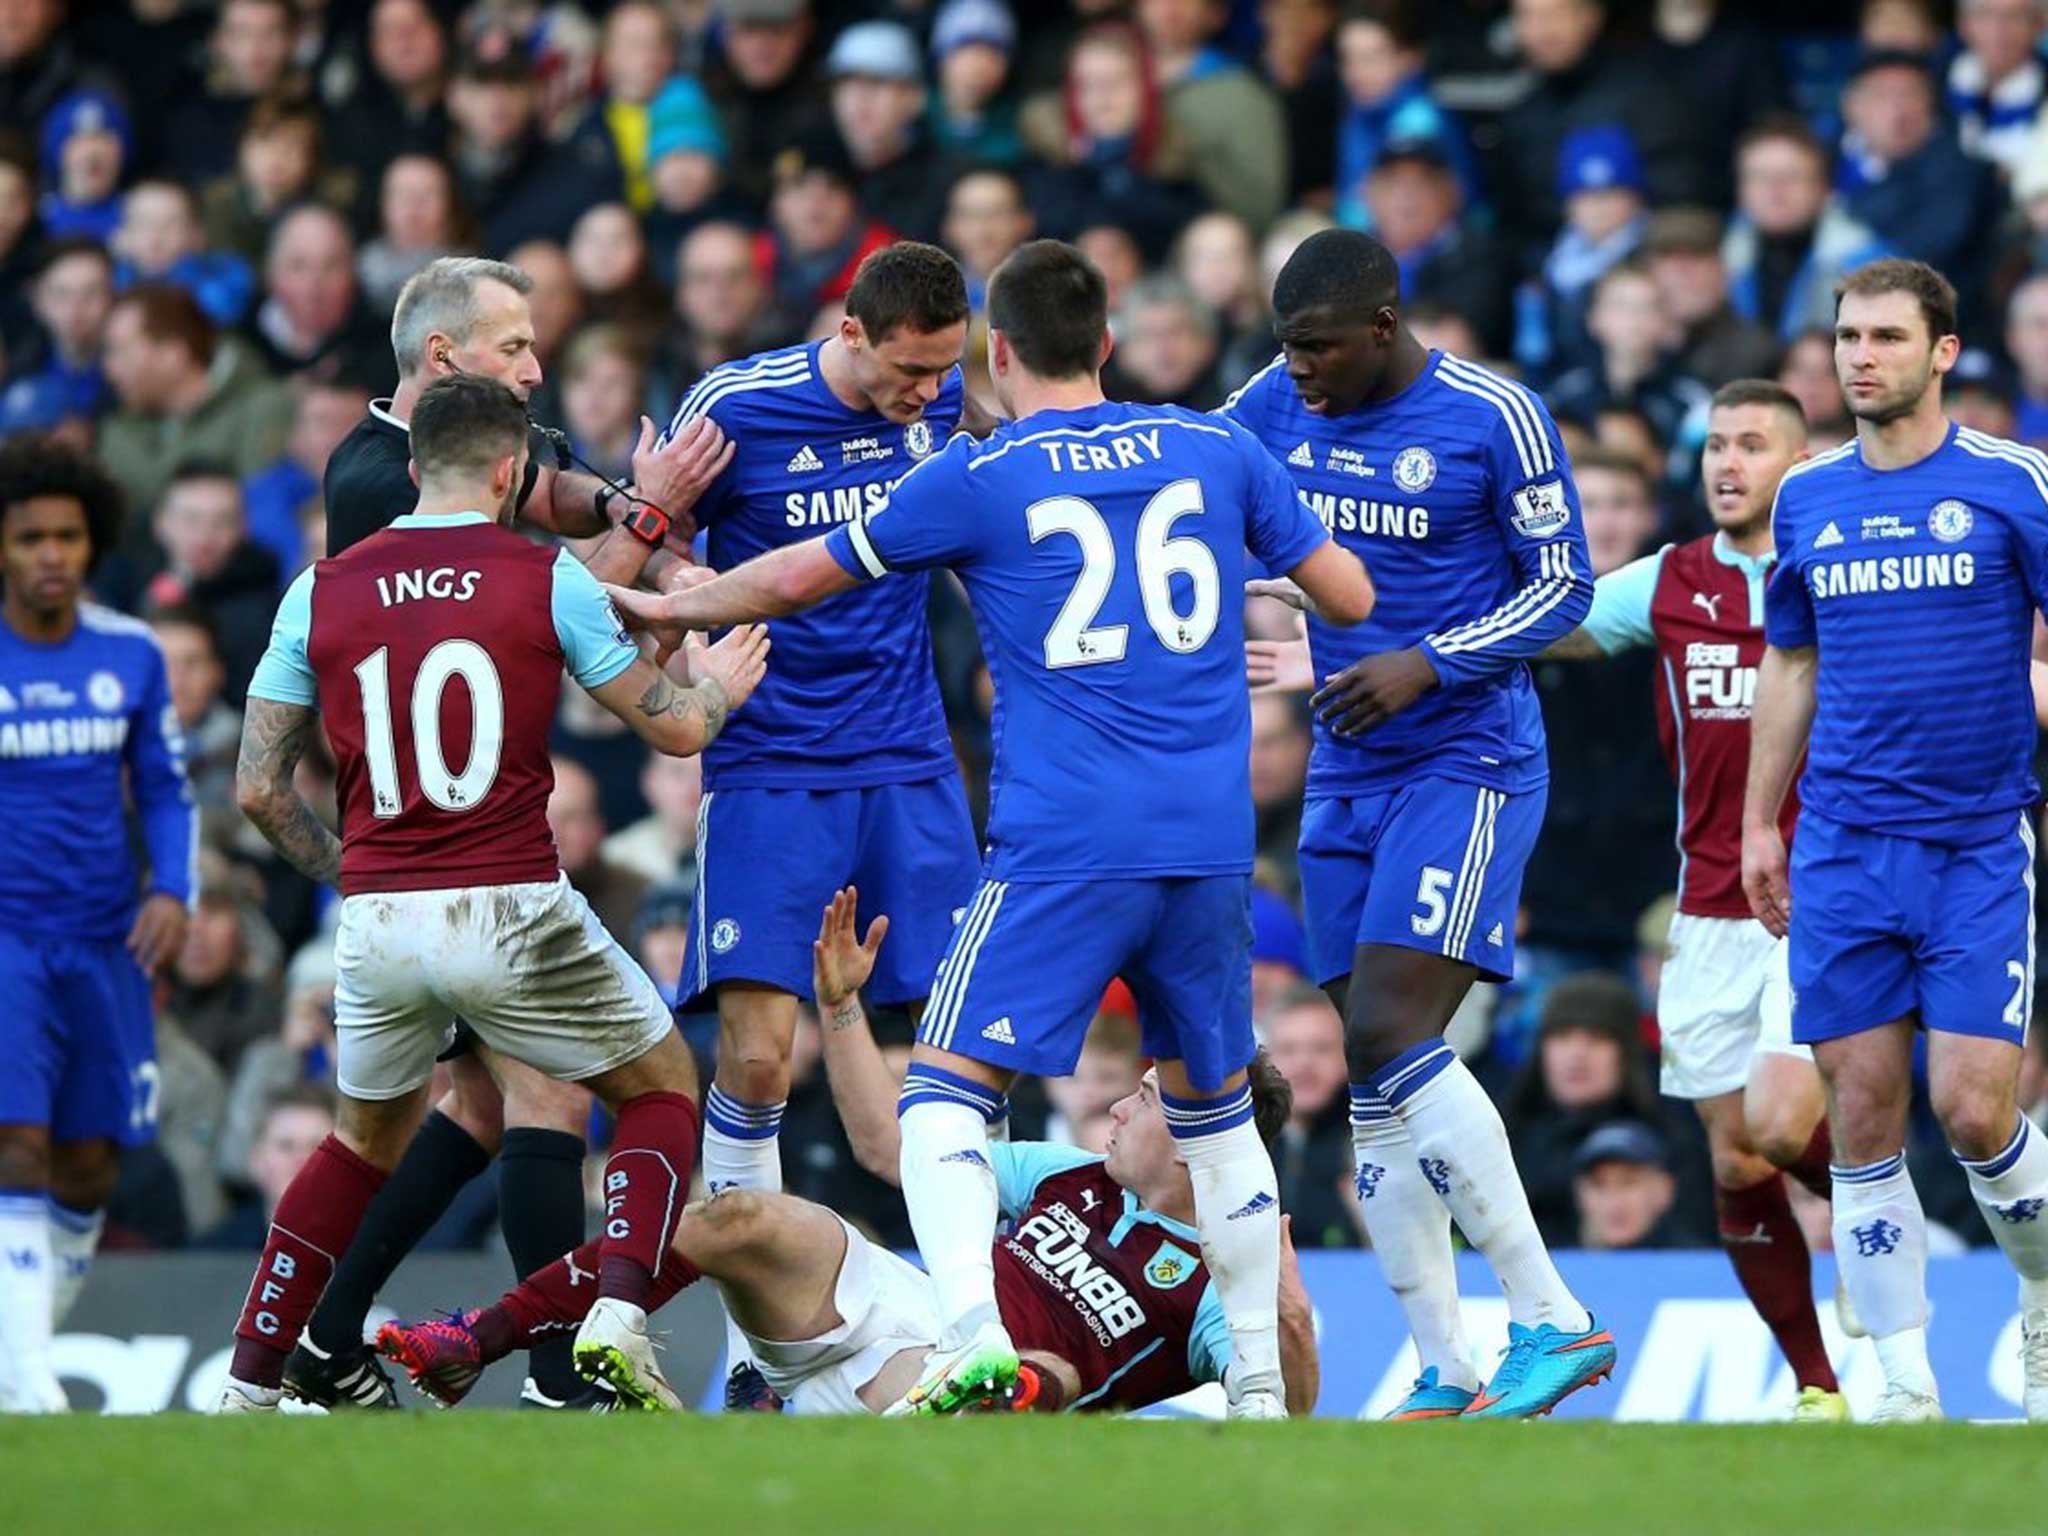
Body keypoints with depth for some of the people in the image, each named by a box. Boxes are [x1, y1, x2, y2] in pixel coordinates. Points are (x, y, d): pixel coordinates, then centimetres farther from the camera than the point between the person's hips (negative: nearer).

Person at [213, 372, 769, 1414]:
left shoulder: (320, 593, 5)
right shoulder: (546, 578, -2)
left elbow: (258, 787, 6)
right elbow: (674, 728, 6)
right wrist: (718, 689, 29)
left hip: (376, 924, 3)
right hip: (513, 914, -3)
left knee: (368, 1139, 27)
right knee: (661, 1089, 18)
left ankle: (249, 1386, 21)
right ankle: (615, 1317, -5)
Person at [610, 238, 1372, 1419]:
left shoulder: (976, 478, 1)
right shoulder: (1217, 449, 9)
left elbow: (799, 579, 11)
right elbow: (1351, 595, 16)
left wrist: (671, 609, 29)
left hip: (1064, 845, -4)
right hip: (1211, 841, 4)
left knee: (947, 1092, -3)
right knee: (1217, 1104, 19)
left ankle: (977, 1337, -24)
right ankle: (1261, 1386, 17)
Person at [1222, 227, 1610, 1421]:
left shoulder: (1494, 417, -11)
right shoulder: (1280, 404, 5)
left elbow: (1566, 586, -7)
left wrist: (1426, 663, -19)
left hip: (1469, 763, -7)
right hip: (1348, 774, 7)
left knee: (1390, 1034, -20)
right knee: (1379, 1072, 3)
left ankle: (1556, 1322, -15)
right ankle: (1447, 1376, 8)